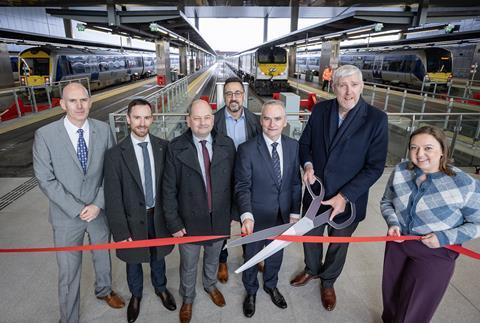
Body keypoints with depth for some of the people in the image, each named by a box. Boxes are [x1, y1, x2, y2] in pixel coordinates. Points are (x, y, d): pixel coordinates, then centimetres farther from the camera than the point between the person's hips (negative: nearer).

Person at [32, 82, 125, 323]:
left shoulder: (103, 130, -8)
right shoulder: (45, 135, -13)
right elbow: (46, 180, -12)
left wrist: (98, 204, -13)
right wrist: (77, 209, -15)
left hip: (100, 210, 2)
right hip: (67, 216, -2)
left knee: (102, 256, 24)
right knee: (69, 270, 11)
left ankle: (104, 290, 53)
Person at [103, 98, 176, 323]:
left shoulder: (163, 147, -8)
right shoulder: (115, 154, -15)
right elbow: (113, 197, -13)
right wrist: (121, 231, -13)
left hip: (159, 216, 2)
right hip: (133, 219, -1)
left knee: (158, 256, 24)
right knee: (133, 261, 22)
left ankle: (160, 288, 53)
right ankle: (136, 294, 51)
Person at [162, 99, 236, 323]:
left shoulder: (226, 144, -8)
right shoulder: (176, 148, -14)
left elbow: (232, 182, -1)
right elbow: (169, 189, -10)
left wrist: (233, 212, 3)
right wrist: (173, 222, -10)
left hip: (219, 218, 2)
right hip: (189, 220, -2)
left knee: (213, 259, 27)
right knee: (188, 265, 20)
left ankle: (210, 285, 58)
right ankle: (187, 298, 50)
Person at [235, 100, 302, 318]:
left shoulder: (293, 146, -6)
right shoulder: (247, 149, -18)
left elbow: (296, 183, 0)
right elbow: (242, 186, -18)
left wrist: (295, 214, 0)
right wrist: (246, 216, -31)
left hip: (283, 217, 4)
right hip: (256, 218, -3)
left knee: (276, 255, 25)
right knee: (251, 257, 20)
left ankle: (271, 286, 55)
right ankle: (251, 291, 49)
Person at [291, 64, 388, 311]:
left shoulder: (376, 119, -17)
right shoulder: (320, 110, -6)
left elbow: (375, 166, -16)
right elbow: (304, 142, 5)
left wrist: (344, 196, -21)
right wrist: (307, 165, -15)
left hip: (347, 200, -2)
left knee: (338, 244, 21)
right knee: (310, 237, 24)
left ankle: (328, 282, 51)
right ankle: (312, 270, 56)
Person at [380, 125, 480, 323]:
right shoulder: (400, 172, -11)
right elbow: (386, 202, 4)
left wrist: (446, 237, -20)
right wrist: (393, 223, -14)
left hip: (435, 253, -3)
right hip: (398, 244, 4)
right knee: (391, 294, 24)